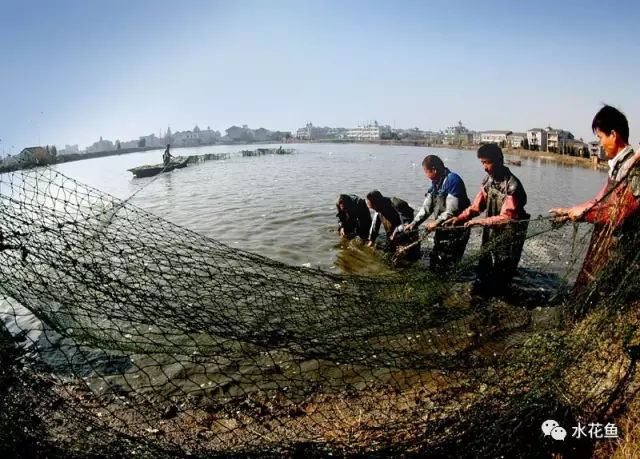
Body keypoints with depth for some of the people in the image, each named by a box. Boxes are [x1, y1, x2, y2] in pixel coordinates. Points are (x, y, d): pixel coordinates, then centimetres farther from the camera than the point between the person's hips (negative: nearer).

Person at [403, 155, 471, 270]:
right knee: (433, 263, 15)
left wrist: (436, 222, -13)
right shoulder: (435, 182, 10)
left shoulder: (453, 180, -17)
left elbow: (452, 210, -23)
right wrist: (414, 223, 3)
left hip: (455, 231, -9)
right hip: (441, 229, 9)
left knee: (444, 266, -7)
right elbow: (426, 206, 12)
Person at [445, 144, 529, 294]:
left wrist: (479, 222, -25)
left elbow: (506, 217, -26)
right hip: (491, 234, 7)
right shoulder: (488, 180, -1)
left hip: (509, 236, -7)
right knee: (484, 269, 17)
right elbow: (477, 206, 3)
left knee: (500, 279, 3)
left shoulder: (512, 186, -23)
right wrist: (459, 218, -11)